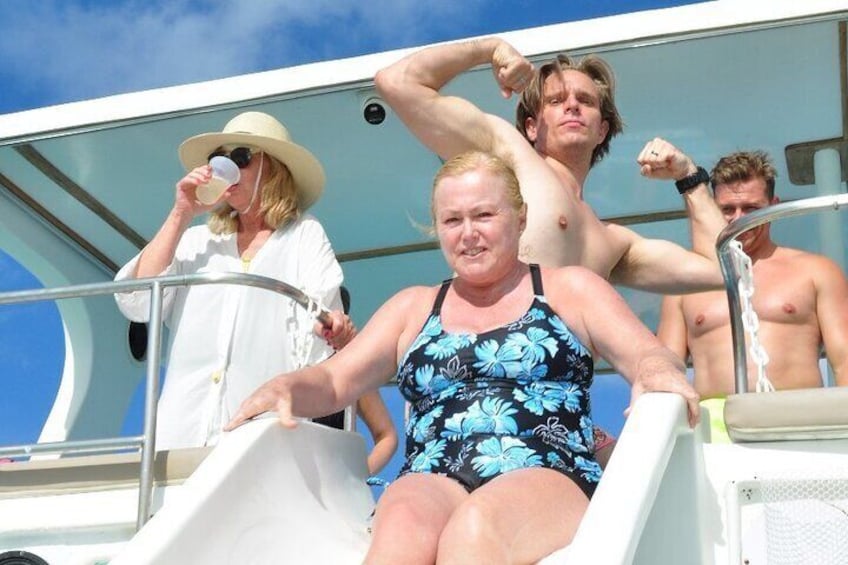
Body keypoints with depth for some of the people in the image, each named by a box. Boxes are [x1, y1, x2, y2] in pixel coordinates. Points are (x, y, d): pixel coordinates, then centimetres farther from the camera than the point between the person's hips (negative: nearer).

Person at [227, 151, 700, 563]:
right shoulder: (413, 308, 25)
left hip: (551, 479, -2)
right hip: (430, 483, 2)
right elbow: (333, 382, 18)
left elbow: (649, 354, 6)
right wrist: (287, 387, -6)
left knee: (475, 525, -39)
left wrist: (657, 372, -20)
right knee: (403, 525, -36)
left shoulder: (569, 289, 17)